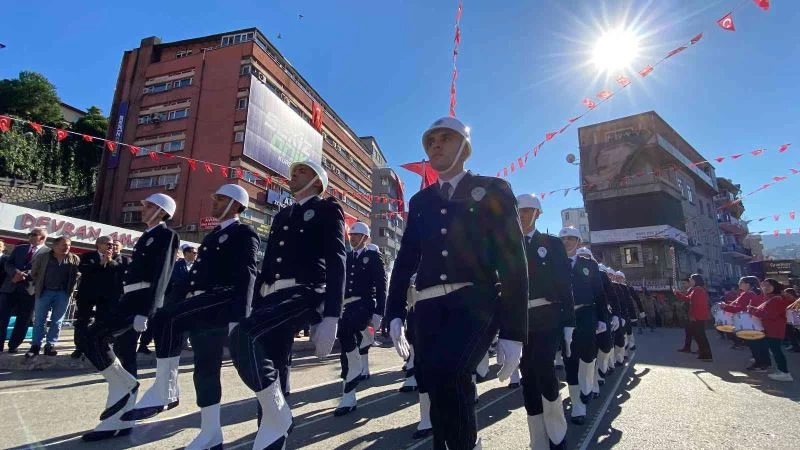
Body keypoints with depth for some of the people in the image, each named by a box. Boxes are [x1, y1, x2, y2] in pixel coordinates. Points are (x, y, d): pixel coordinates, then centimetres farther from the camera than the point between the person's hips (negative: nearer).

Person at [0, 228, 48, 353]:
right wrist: (16, 272, -11)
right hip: (10, 286, 4)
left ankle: (13, 345, 16)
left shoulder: (48, 252, 1)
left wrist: (24, 275, -19)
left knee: (23, 319, 3)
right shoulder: (19, 248, 17)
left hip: (29, 289, -4)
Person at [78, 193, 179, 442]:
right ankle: (120, 419, 16)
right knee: (121, 357, 9)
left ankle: (127, 385, -2)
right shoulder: (147, 236, 21)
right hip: (131, 299, 9)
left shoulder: (165, 235, -7)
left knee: (93, 336, -16)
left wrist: (145, 311, -23)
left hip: (142, 299, -9)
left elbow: (161, 275, -17)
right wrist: (135, 307, 18)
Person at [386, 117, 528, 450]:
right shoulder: (420, 201, 17)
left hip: (476, 301, -4)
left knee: (447, 371, -28)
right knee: (439, 392, 6)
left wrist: (513, 332, -7)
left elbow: (513, 259, -2)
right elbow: (405, 259, 15)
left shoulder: (492, 190, 5)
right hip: (429, 307, 5)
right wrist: (395, 314, 4)